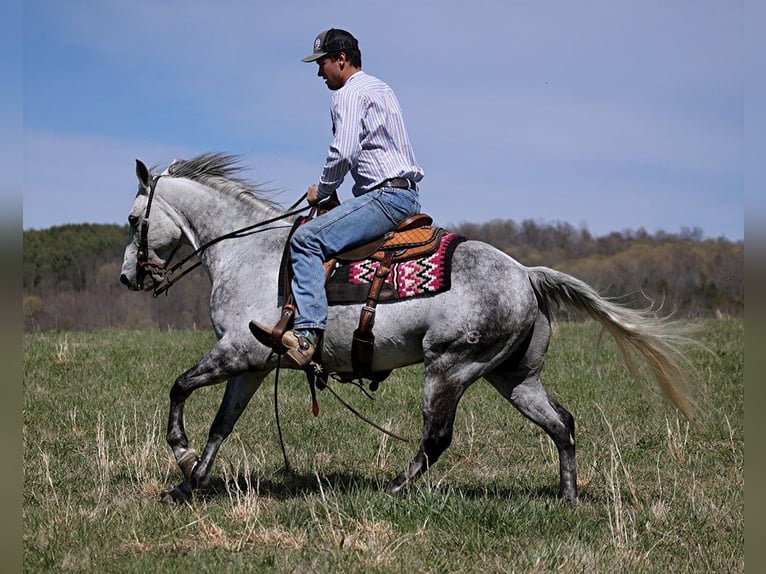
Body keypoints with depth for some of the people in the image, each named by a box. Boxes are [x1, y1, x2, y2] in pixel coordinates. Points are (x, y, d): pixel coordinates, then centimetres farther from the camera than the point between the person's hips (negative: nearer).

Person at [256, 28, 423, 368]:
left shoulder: (348, 94, -6)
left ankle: (308, 331, -34)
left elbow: (343, 152, -20)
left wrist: (321, 190, -3)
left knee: (306, 239, -21)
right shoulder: (382, 89, 25)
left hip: (386, 196, -11)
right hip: (408, 195, 11)